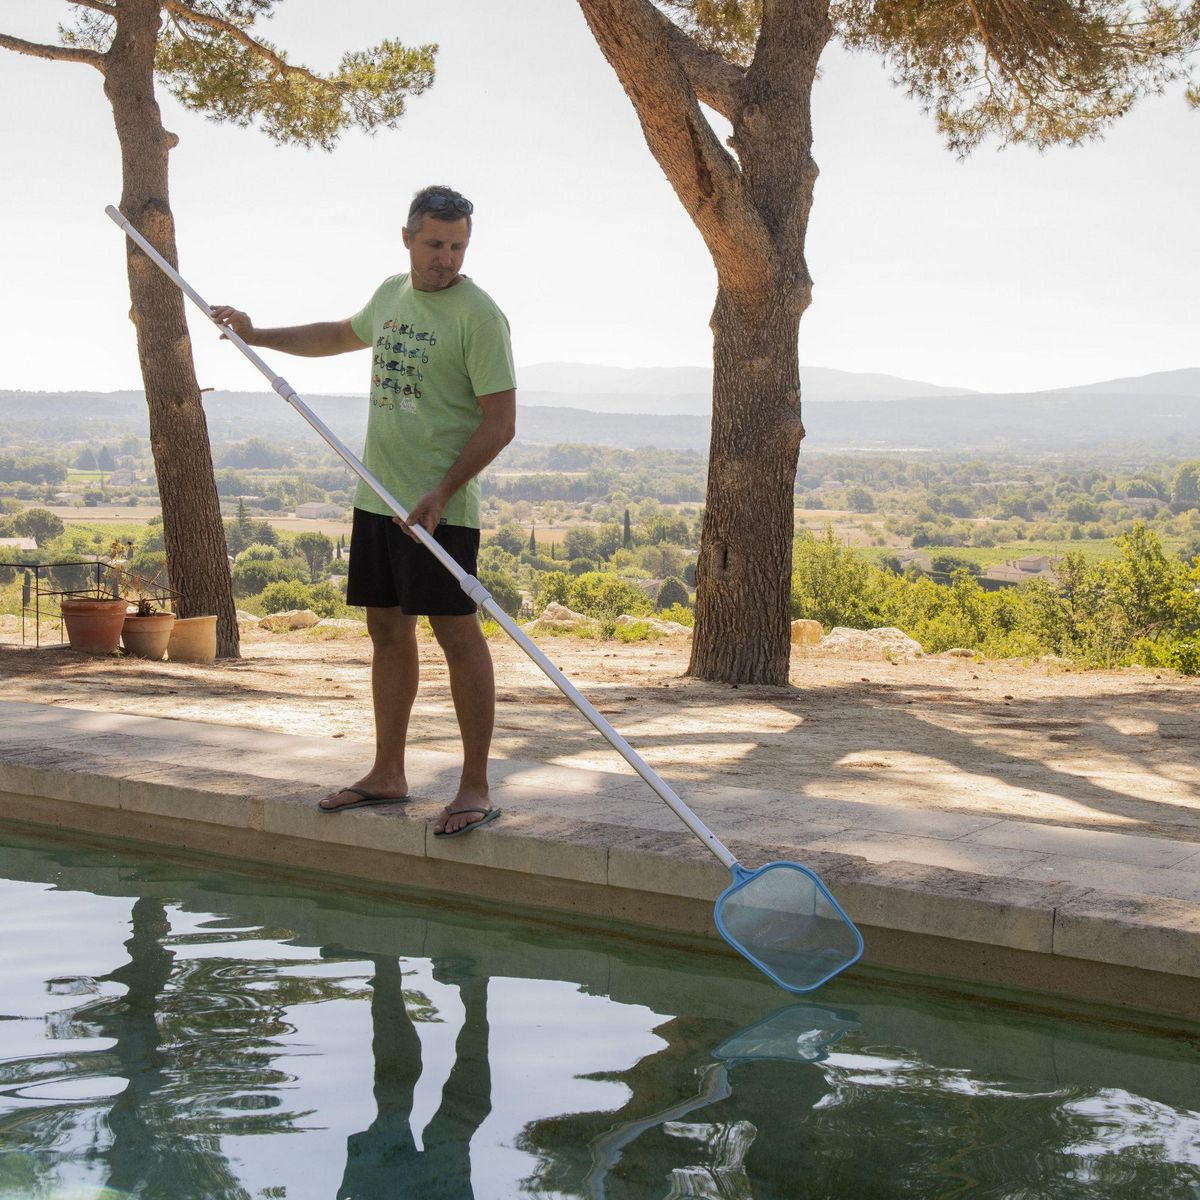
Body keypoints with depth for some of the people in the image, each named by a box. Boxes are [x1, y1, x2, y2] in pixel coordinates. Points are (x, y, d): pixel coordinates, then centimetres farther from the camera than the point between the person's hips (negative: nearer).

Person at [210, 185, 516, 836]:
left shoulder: (478, 314, -11)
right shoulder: (391, 293, 13)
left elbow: (500, 422, -15)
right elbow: (343, 335, 36)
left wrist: (441, 494, -22)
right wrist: (256, 335, 36)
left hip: (439, 507, -8)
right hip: (376, 495, 8)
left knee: (457, 633, -6)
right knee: (387, 631, 11)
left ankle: (475, 787, -2)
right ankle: (388, 775, 21)